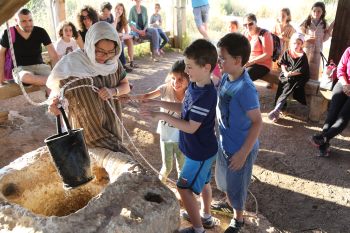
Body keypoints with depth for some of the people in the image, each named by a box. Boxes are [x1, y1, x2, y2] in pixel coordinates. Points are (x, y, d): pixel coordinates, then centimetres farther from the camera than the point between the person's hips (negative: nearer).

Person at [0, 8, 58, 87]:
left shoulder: (40, 32, -4)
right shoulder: (9, 34, -4)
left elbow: (53, 55, -7)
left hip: (39, 65, 2)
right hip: (20, 68, -1)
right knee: (25, 77, -39)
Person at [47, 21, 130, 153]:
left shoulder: (113, 61, -4)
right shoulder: (72, 63, -17)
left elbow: (126, 86, 4)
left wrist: (113, 91, -17)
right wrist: (55, 99, -31)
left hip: (112, 124, 5)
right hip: (87, 128, -4)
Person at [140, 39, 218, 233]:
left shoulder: (205, 96, -31)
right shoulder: (194, 84, -4)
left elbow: (190, 127, -28)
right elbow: (184, 108, 9)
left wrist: (162, 116, -25)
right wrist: (160, 103, 1)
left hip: (200, 152, -9)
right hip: (202, 149, 9)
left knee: (184, 188, 3)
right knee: (203, 182, 24)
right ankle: (206, 216, 46)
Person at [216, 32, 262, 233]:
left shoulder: (245, 89, -30)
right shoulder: (226, 77, -5)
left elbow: (258, 122, -24)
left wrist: (243, 153, -22)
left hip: (240, 148, -7)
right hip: (224, 142, 7)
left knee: (236, 185, 15)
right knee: (225, 179, 28)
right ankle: (229, 202, 56)